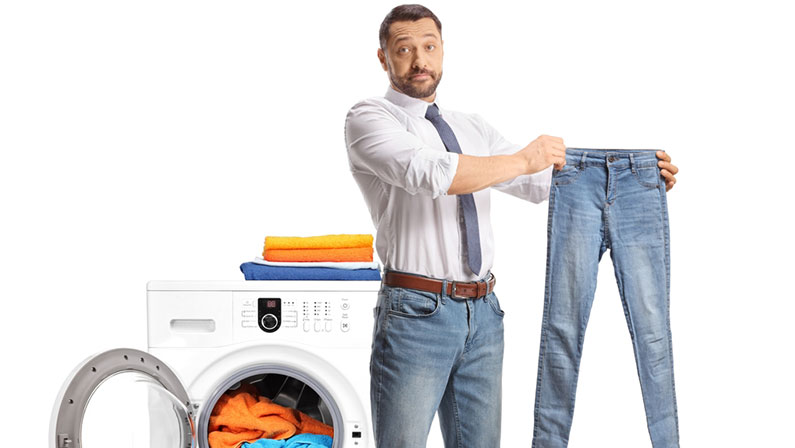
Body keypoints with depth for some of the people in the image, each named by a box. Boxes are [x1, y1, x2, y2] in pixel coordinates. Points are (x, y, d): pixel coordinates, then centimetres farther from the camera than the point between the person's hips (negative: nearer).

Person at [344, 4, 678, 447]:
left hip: (483, 312, 6)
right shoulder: (368, 119, -3)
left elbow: (545, 182, 19)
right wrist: (522, 160, -13)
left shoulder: (473, 128, 18)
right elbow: (430, 173, -20)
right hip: (415, 311, -6)